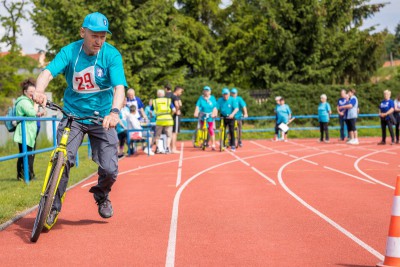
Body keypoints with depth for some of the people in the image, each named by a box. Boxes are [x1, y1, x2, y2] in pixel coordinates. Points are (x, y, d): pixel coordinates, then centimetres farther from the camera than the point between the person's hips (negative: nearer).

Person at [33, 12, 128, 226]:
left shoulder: (112, 55, -13)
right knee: (63, 160, -20)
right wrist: (39, 91, -48)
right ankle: (53, 207, 1)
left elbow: (119, 87, -24)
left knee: (110, 170, -8)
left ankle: (102, 195, 27)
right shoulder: (70, 51, -11)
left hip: (102, 118, 0)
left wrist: (115, 112, -43)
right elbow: (48, 72, -25)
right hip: (73, 115, 0)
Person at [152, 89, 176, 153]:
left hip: (159, 120, 0)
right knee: (169, 135, 8)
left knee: (157, 135, 15)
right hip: (168, 120, 0)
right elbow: (174, 110, 0)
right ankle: (167, 148, -4)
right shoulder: (168, 100, 7)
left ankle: (157, 148, 16)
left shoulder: (154, 101, 8)